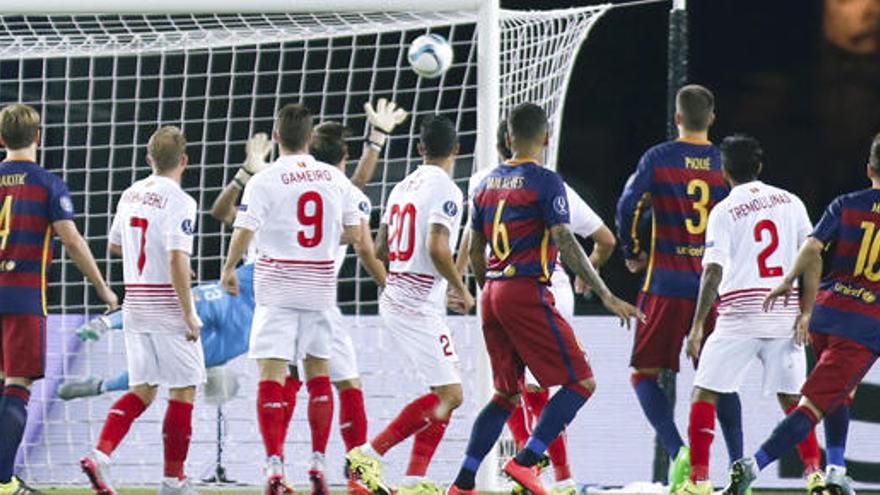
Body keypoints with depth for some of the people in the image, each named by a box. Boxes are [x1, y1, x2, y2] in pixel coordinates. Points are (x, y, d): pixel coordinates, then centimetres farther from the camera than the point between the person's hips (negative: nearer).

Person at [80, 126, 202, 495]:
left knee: (142, 389, 12)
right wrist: (189, 314, -17)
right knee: (183, 390, 4)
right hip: (167, 308, -7)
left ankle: (100, 453, -7)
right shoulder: (178, 202, -15)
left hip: (134, 303, 7)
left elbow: (115, 246, 21)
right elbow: (177, 261, -23)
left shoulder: (130, 195, 7)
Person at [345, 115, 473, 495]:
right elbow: (437, 248, -25)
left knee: (444, 394, 13)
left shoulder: (402, 188, 13)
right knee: (449, 396, -7)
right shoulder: (445, 190, -12)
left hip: (394, 300, 9)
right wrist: (461, 290, -9)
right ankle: (369, 454, -11)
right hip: (420, 307, -9)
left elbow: (380, 249, 18)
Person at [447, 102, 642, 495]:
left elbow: (475, 251, 19)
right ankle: (525, 462, -16)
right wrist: (605, 296, -16)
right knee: (581, 382, -3)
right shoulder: (545, 182, -7)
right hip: (527, 292, -8)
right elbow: (565, 243, -16)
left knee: (506, 395, 15)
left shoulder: (488, 183, 14)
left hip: (492, 293, 8)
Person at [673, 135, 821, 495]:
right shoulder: (790, 202, 9)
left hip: (740, 316, -4)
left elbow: (712, 273, -9)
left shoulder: (723, 211, -2)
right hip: (786, 315, 4)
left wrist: (697, 327, -7)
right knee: (791, 397, 14)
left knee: (705, 393, 4)